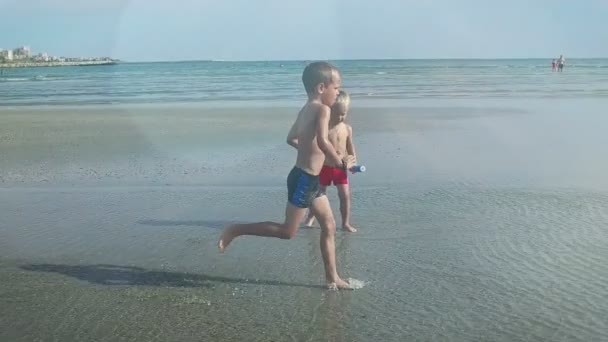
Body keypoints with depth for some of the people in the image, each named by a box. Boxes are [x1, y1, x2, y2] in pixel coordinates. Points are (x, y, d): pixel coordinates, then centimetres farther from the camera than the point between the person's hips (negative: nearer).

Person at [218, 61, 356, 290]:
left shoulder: (305, 110, 10)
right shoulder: (322, 109, -18)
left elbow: (291, 139, 20)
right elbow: (322, 141, -33)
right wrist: (340, 163, -21)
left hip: (310, 180, 10)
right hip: (304, 180, -10)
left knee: (329, 226, 12)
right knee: (287, 231, 1)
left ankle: (332, 278, 19)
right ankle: (235, 230, 9)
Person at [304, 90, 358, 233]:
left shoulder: (347, 128, -3)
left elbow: (350, 147, 6)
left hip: (341, 168, 2)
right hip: (325, 167, -2)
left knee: (345, 195, -2)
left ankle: (346, 223, 12)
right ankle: (310, 218, 35)